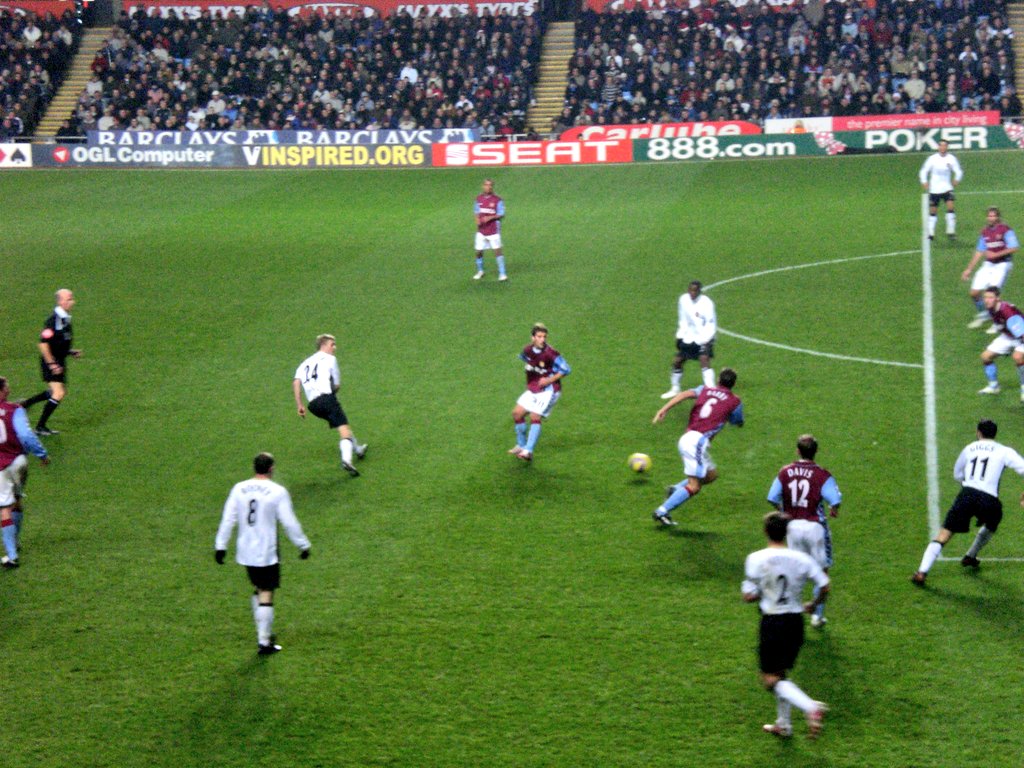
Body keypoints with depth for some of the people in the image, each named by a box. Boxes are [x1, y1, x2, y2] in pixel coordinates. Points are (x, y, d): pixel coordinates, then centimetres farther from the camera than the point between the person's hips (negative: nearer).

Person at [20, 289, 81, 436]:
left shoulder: (66, 319, 9)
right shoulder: (53, 320, -21)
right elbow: (43, 343, -24)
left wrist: (71, 352, 11)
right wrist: (52, 364, -23)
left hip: (59, 361, 9)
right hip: (51, 362, -9)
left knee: (58, 391, 17)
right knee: (58, 394, -12)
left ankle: (26, 403, 31)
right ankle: (40, 427, -2)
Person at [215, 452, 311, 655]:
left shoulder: (239, 489, 1)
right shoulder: (277, 492, -11)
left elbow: (228, 520, 3)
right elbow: (289, 523, -8)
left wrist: (220, 546, 9)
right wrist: (303, 545, 3)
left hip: (245, 552, 5)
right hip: (267, 553, -5)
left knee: (258, 589, 21)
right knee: (267, 594, 0)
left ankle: (263, 633, 26)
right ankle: (264, 642, 0)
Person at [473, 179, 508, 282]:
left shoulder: (497, 200, -6)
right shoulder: (479, 199, 7)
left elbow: (501, 215, -6)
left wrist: (490, 218, -20)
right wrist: (477, 220, -3)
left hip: (494, 230, -4)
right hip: (481, 230, 4)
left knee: (497, 250, -10)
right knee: (479, 252, 6)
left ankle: (502, 273, -4)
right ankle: (480, 271, 27)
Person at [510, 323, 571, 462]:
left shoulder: (551, 353, -22)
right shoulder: (528, 350, -3)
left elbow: (566, 370, -16)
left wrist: (550, 380, -21)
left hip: (548, 390, -7)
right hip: (532, 390, 7)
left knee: (535, 417, -17)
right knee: (517, 413, 5)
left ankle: (528, 451, -16)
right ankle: (521, 445, 23)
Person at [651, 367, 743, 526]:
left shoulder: (705, 390, 16)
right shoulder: (735, 402, 7)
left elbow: (685, 394, -3)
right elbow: (739, 423, 25)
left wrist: (664, 409, -13)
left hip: (687, 438, 7)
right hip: (697, 441, -7)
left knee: (712, 474, 21)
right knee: (694, 486, -7)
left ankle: (676, 489, 13)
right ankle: (662, 512, -11)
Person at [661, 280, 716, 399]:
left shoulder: (706, 303, -19)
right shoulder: (684, 299, -3)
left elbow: (711, 325, -16)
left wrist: (702, 340, -23)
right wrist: (680, 336, 3)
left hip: (703, 339, -6)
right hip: (689, 337, 6)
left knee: (704, 360, -25)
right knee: (677, 361, 6)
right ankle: (675, 388, 26)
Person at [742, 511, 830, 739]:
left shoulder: (755, 559, -11)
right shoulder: (802, 558, -2)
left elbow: (749, 596, -12)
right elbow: (824, 586, -3)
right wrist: (813, 605, 16)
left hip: (772, 622, -5)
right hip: (795, 621, 5)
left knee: (770, 678, 0)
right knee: (781, 673, 21)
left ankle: (810, 707, -23)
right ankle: (783, 724, 26)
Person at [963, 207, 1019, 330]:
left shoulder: (1005, 230, -10)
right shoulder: (985, 232, 9)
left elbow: (1014, 248, -15)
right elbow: (979, 252, 15)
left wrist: (996, 254, -21)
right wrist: (969, 269, 14)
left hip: (1002, 264, -6)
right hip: (988, 265, 6)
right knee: (974, 293, 1)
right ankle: (983, 314, 27)